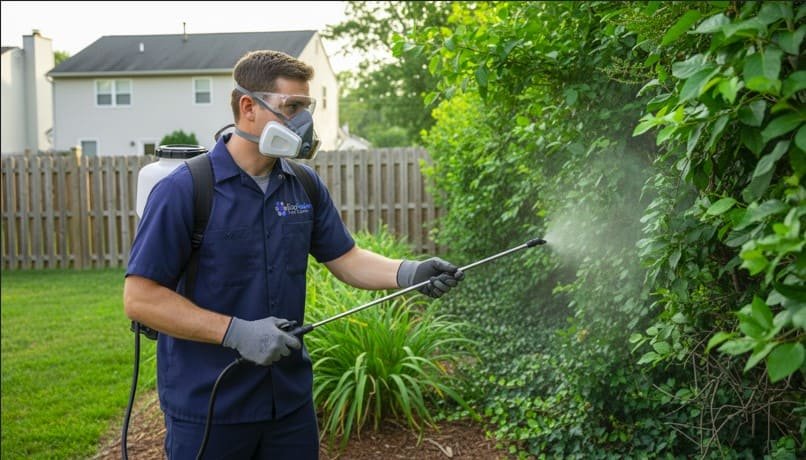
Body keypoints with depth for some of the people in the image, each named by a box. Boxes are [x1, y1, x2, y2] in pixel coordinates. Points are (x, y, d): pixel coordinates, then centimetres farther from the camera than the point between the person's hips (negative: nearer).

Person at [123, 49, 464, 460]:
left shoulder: (306, 186, 2)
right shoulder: (184, 189, -15)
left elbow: (346, 260, 6)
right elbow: (140, 298, -15)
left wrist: (409, 272, -12)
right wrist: (236, 332, -24)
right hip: (208, 407, -4)